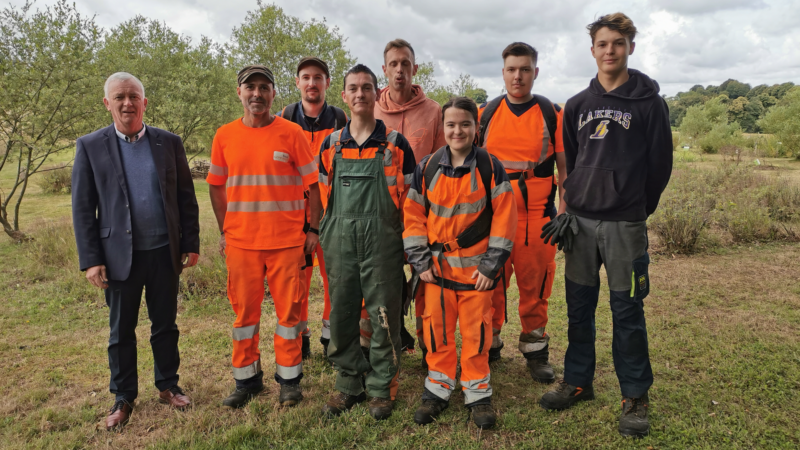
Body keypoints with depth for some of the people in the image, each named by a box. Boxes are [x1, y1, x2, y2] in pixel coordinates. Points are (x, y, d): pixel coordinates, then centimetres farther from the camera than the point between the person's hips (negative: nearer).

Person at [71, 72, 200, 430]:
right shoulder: (90, 146, 0)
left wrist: (191, 244, 1)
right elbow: (82, 208, -1)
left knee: (165, 324, 12)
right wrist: (90, 259, -6)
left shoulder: (169, 143, 3)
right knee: (121, 330, 11)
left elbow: (186, 197, 5)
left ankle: (167, 386, 30)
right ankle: (123, 398, 27)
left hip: (164, 252, 1)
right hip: (119, 254, -1)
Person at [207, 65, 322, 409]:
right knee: (244, 310, 10)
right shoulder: (225, 136, 5)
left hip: (287, 240, -2)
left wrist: (313, 229, -2)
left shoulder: (291, 133, -2)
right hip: (240, 242, 2)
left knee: (289, 309, 5)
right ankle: (247, 379, 26)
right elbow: (217, 187, 13)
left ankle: (289, 378, 22)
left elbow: (312, 183, 1)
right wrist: (224, 231, 8)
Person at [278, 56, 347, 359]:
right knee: (297, 277, 6)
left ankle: (331, 335, 19)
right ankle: (299, 335, 22)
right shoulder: (284, 119, 5)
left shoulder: (341, 120, 5)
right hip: (295, 211, 0)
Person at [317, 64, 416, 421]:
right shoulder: (331, 145, 10)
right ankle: (348, 384, 25)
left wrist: (409, 242, 2)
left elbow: (409, 196, 5)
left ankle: (382, 387, 18)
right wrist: (325, 234, 10)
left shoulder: (395, 143, 2)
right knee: (341, 314, 9)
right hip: (340, 243, 3)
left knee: (384, 316, 2)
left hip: (382, 243, -3)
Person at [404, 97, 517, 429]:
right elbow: (413, 216, 4)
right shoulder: (427, 168, 0)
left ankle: (478, 393, 24)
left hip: (476, 267, -2)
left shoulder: (490, 167, -5)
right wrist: (420, 262, -1)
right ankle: (438, 389, 27)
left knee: (476, 331, 6)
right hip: (437, 265, 2)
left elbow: (504, 217, -5)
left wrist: (491, 265, -8)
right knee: (437, 328, 9)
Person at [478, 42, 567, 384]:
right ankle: (489, 346, 23)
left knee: (535, 285, 3)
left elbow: (565, 165, 6)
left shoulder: (552, 114, 5)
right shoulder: (486, 115, 10)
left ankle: (535, 350, 19)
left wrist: (567, 210, -1)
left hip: (537, 214, -1)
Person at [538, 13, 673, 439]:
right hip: (580, 221, 4)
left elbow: (660, 164, 2)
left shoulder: (649, 102, -1)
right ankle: (577, 381, 26)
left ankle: (635, 396, 17)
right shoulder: (577, 105, 11)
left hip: (625, 225, -4)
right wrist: (571, 205, 11)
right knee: (579, 306, 10)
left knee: (627, 311, 2)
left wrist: (635, 209, 6)